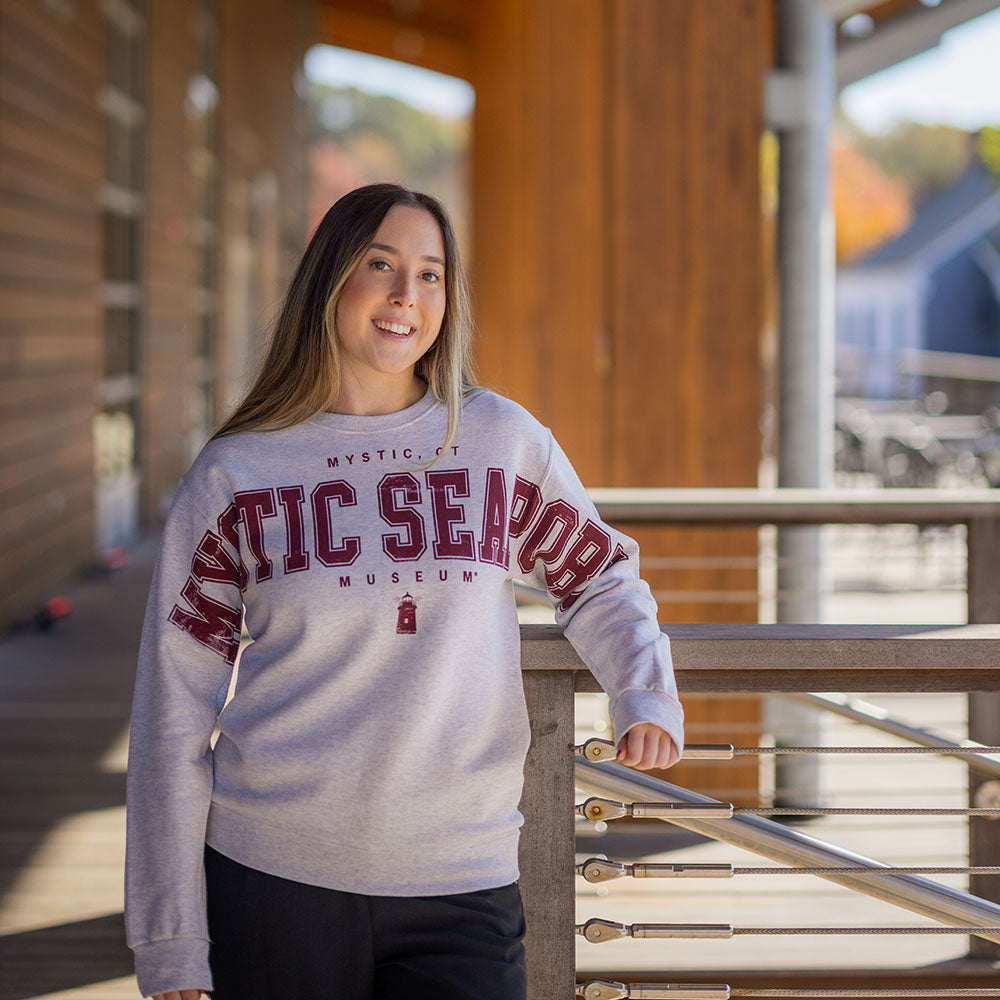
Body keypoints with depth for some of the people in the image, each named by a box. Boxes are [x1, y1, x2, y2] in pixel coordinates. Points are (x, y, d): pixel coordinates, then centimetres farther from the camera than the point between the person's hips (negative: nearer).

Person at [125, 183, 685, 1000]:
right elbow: (175, 714, 3)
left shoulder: (502, 439, 4)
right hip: (272, 879, 0)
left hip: (461, 889, 1)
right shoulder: (232, 476, 2)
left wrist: (646, 694, -1)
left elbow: (599, 579, 21)